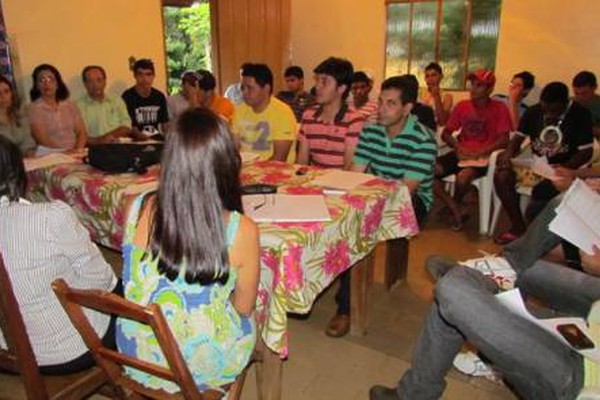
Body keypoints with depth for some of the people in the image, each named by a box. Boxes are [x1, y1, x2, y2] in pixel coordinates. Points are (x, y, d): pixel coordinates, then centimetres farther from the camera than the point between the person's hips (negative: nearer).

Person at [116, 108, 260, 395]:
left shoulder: (140, 207, -15)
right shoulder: (240, 230, -25)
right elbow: (244, 307, -8)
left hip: (137, 356, 4)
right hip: (200, 368, -3)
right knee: (252, 317, 27)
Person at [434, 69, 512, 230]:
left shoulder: (499, 109, 1)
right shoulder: (462, 106, 11)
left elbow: (503, 140, -7)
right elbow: (446, 133, 12)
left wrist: (478, 153, -18)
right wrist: (458, 147, -8)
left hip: (483, 156, -4)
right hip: (460, 153, 4)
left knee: (463, 176, -37)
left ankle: (455, 205, -1)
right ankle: (457, 210, -9)